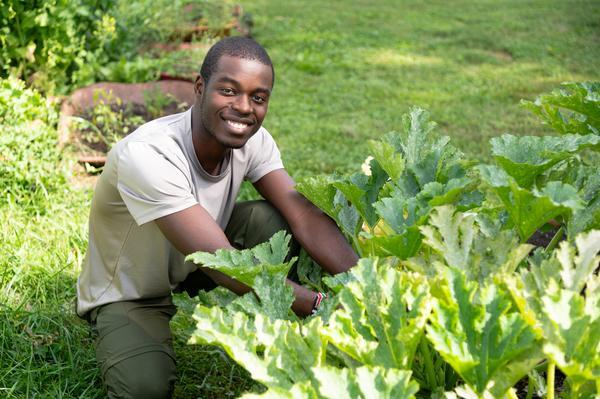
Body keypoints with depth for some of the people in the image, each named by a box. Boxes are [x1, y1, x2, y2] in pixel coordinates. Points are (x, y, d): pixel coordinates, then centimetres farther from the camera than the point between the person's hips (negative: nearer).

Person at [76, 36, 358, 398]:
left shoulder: (253, 140, -16)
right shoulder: (145, 155, -36)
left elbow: (306, 218, -24)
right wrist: (321, 306, -47)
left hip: (191, 270, 5)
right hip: (128, 296, -5)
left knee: (273, 220, -18)